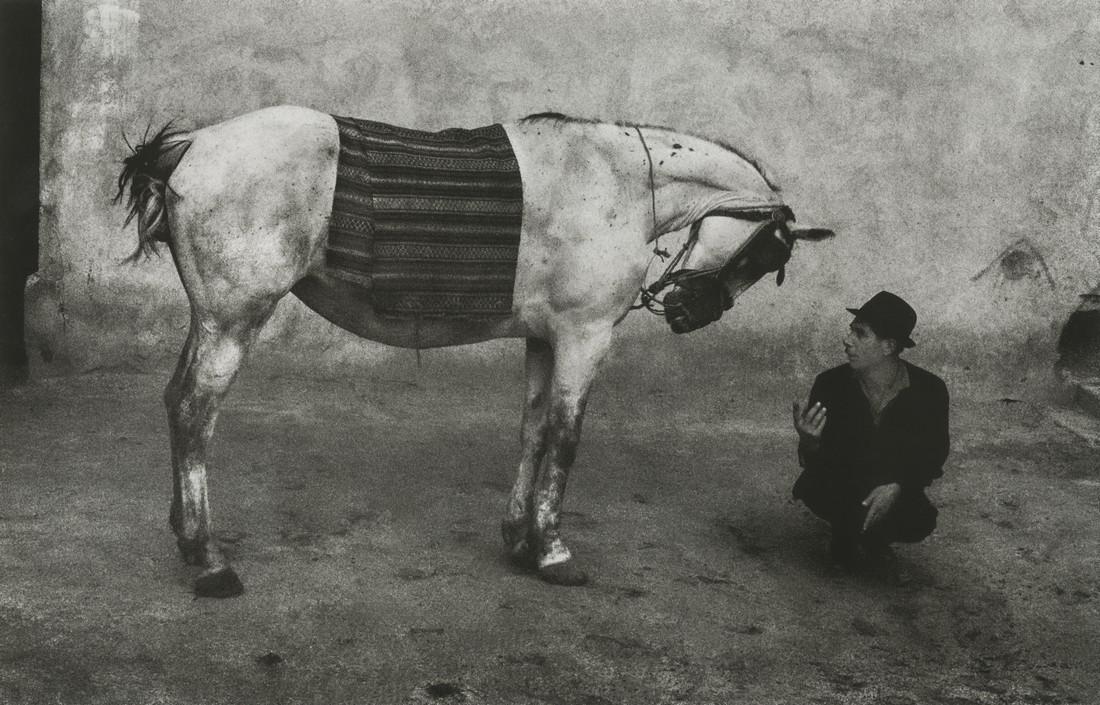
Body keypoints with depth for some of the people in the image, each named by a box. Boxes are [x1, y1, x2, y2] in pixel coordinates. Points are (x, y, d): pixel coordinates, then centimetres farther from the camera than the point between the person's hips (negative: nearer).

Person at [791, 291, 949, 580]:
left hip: (899, 493, 0)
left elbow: (934, 454, -6)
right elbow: (815, 464, -11)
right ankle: (850, 539, 2)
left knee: (920, 522, -31)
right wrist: (809, 442, -37)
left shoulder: (930, 390, -13)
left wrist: (897, 487, -26)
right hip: (839, 488, 0)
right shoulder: (830, 384, -13)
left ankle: (867, 540, 6)